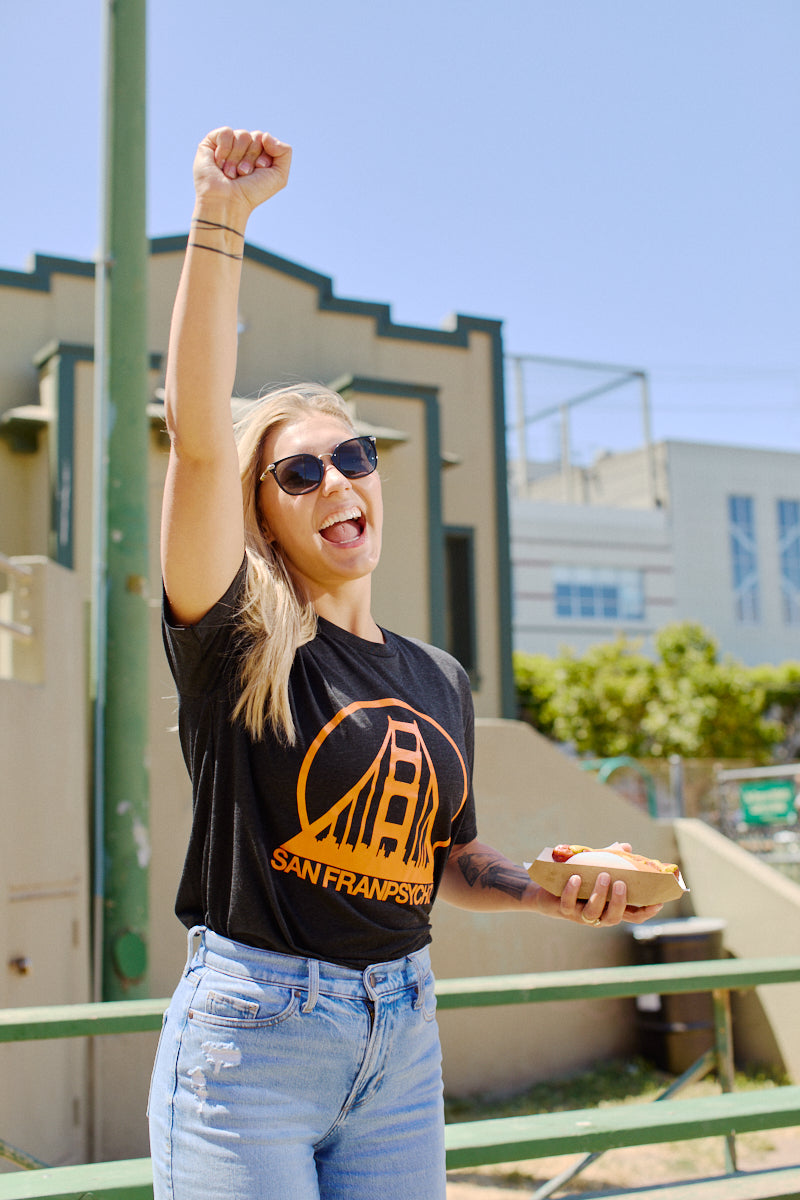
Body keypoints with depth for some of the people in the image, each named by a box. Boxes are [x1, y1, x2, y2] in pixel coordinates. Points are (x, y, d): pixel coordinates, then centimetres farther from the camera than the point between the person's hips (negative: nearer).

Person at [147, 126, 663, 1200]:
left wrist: (551, 894, 1)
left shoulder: (440, 680, 7)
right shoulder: (237, 646, -8)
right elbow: (197, 435, -22)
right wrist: (220, 220, -25)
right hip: (250, 1034, -4)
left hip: (404, 1039, 5)